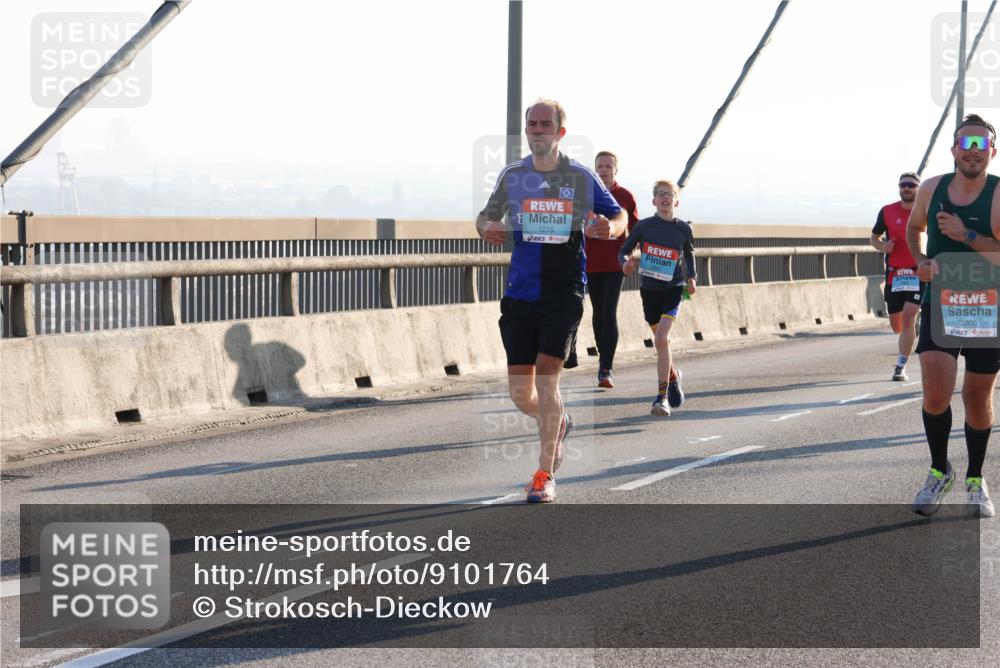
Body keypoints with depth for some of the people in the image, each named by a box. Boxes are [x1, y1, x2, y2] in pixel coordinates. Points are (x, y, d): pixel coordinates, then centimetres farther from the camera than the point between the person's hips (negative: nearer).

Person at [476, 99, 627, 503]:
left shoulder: (581, 178, 2)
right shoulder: (512, 176, 7)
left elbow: (620, 216, 12)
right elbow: (487, 217, 18)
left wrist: (610, 228, -12)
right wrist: (487, 228, -7)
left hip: (564, 292, -3)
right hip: (520, 293, 3)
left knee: (546, 377, -14)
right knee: (520, 393, 1)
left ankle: (545, 475, -2)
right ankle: (558, 424, 37)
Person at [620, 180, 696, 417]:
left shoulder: (683, 229, -3)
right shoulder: (644, 226, -5)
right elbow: (624, 250, 2)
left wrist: (691, 277, 2)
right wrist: (626, 263, -20)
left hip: (672, 290, -2)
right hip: (649, 290, 2)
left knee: (661, 339, -19)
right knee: (661, 339, 17)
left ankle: (662, 397, -17)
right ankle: (673, 376, 46)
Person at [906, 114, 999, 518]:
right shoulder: (931, 189, 0)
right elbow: (914, 227, 21)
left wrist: (967, 235, -25)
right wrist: (921, 261, 3)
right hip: (939, 305, 2)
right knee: (936, 393, -14)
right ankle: (939, 471, 9)